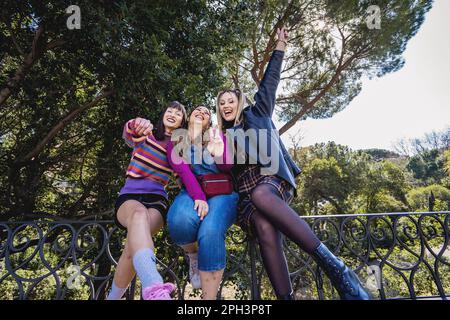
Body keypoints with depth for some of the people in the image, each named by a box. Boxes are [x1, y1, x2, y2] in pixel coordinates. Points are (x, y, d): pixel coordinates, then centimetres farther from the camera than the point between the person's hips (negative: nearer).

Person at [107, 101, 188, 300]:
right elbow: (128, 134, -10)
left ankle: (113, 297, -9)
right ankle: (154, 289, -60)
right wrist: (136, 124, -34)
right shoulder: (145, 134, 14)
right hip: (129, 197, -1)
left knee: (133, 245, -30)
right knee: (139, 213, -39)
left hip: (156, 200, 2)